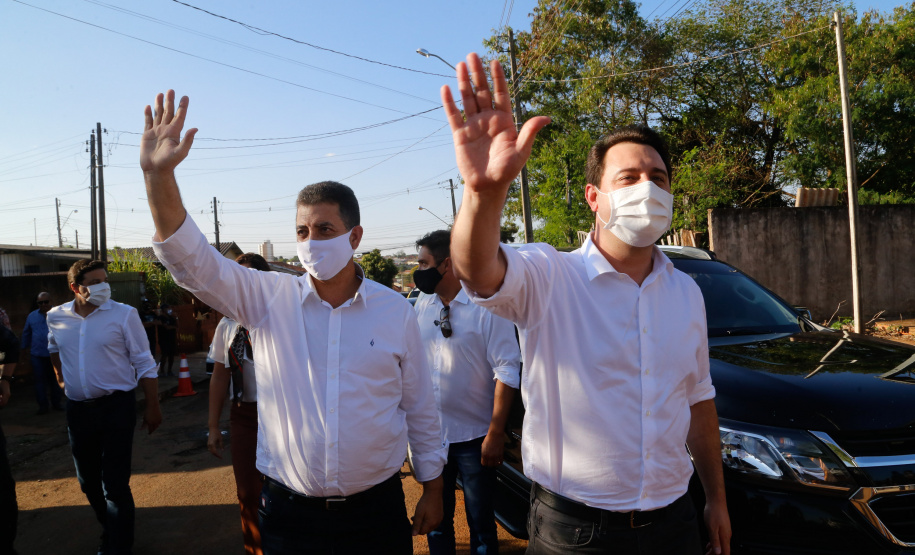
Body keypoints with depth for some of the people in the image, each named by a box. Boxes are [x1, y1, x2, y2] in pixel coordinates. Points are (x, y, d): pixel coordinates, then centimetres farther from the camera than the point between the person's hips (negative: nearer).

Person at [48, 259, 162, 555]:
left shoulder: (124, 314, -12)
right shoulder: (56, 317, 1)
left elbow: (144, 364, -8)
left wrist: (153, 406, -9)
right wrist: (61, 378, 20)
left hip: (116, 406, -5)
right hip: (77, 408, 5)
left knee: (115, 485, -5)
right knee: (88, 481, 18)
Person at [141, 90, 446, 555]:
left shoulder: (395, 310, -4)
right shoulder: (269, 298, -3)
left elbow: (420, 409, 1)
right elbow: (192, 261, -12)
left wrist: (433, 489, 6)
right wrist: (159, 175, -24)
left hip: (376, 511, 0)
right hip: (289, 512, 1)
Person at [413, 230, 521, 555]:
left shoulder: (487, 305, -13)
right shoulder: (422, 306, 5)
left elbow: (507, 371, -13)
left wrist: (496, 434, -15)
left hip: (475, 437, -5)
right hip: (431, 434, 5)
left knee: (480, 522, 10)